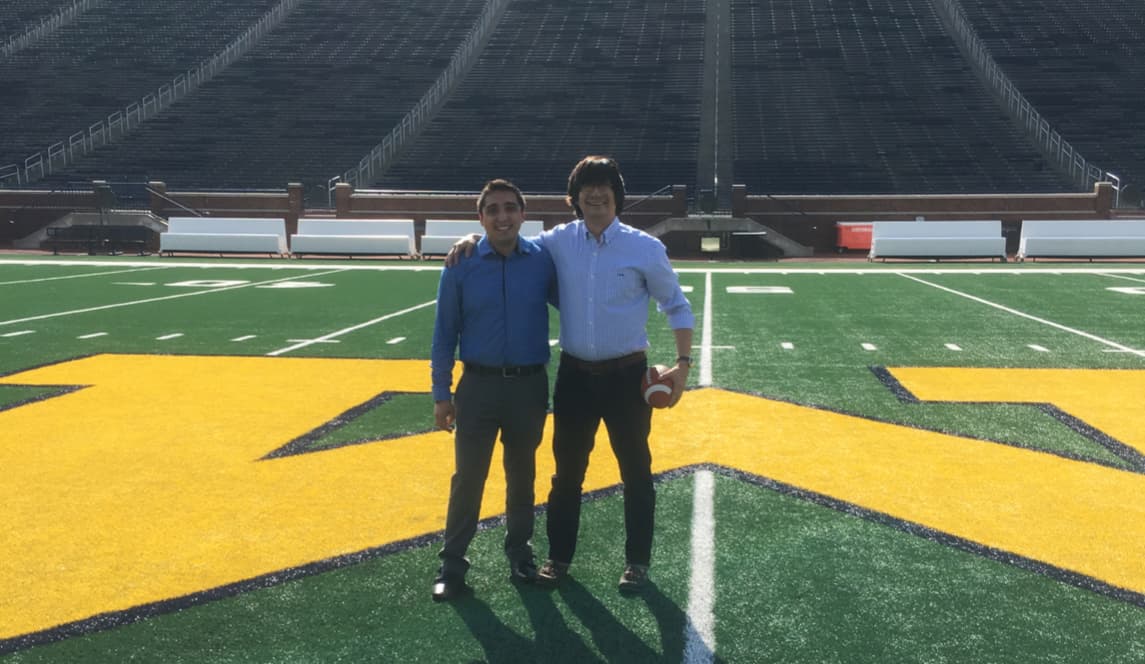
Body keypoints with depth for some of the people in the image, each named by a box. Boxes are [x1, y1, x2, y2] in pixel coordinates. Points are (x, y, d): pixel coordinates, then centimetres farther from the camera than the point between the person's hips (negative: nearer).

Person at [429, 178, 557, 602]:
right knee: (467, 477, 1)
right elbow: (445, 332, 0)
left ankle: (520, 554, 28)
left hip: (530, 384, 1)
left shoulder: (542, 260, -3)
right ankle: (452, 565, 12)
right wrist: (441, 394, -2)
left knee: (522, 475, 14)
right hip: (480, 384, -1)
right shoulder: (462, 265, -4)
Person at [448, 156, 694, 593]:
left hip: (626, 374, -2)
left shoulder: (644, 248, -7)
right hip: (575, 373, 2)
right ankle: (558, 556, 27)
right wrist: (474, 240, -7)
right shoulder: (559, 242, -1)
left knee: (635, 471, 9)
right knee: (567, 470, 12)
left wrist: (683, 363, -6)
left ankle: (637, 562, 23)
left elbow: (676, 306, 2)